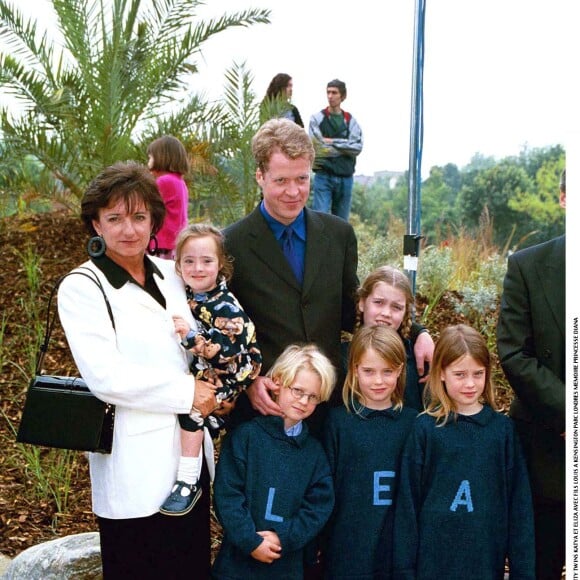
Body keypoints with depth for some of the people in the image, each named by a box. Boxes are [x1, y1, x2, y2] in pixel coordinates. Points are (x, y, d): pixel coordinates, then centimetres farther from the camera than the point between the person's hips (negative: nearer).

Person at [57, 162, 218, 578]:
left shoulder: (171, 274, 7)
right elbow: (103, 374, -18)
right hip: (135, 463, -5)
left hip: (190, 449, 6)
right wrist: (186, 391, -16)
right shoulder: (81, 289, -9)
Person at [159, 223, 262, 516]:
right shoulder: (184, 297, 4)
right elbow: (175, 339, 23)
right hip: (191, 371, 8)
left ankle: (188, 481, -18)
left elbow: (230, 350, -30)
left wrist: (192, 336, -36)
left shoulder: (226, 306, -18)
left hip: (224, 376, -8)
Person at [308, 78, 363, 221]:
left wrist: (332, 142, -10)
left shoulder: (350, 121, 8)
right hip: (324, 176, -3)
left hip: (345, 178, 3)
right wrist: (344, 147, -8)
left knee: (341, 221, 9)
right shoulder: (317, 118, 1)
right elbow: (318, 148, -10)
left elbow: (357, 147, -4)